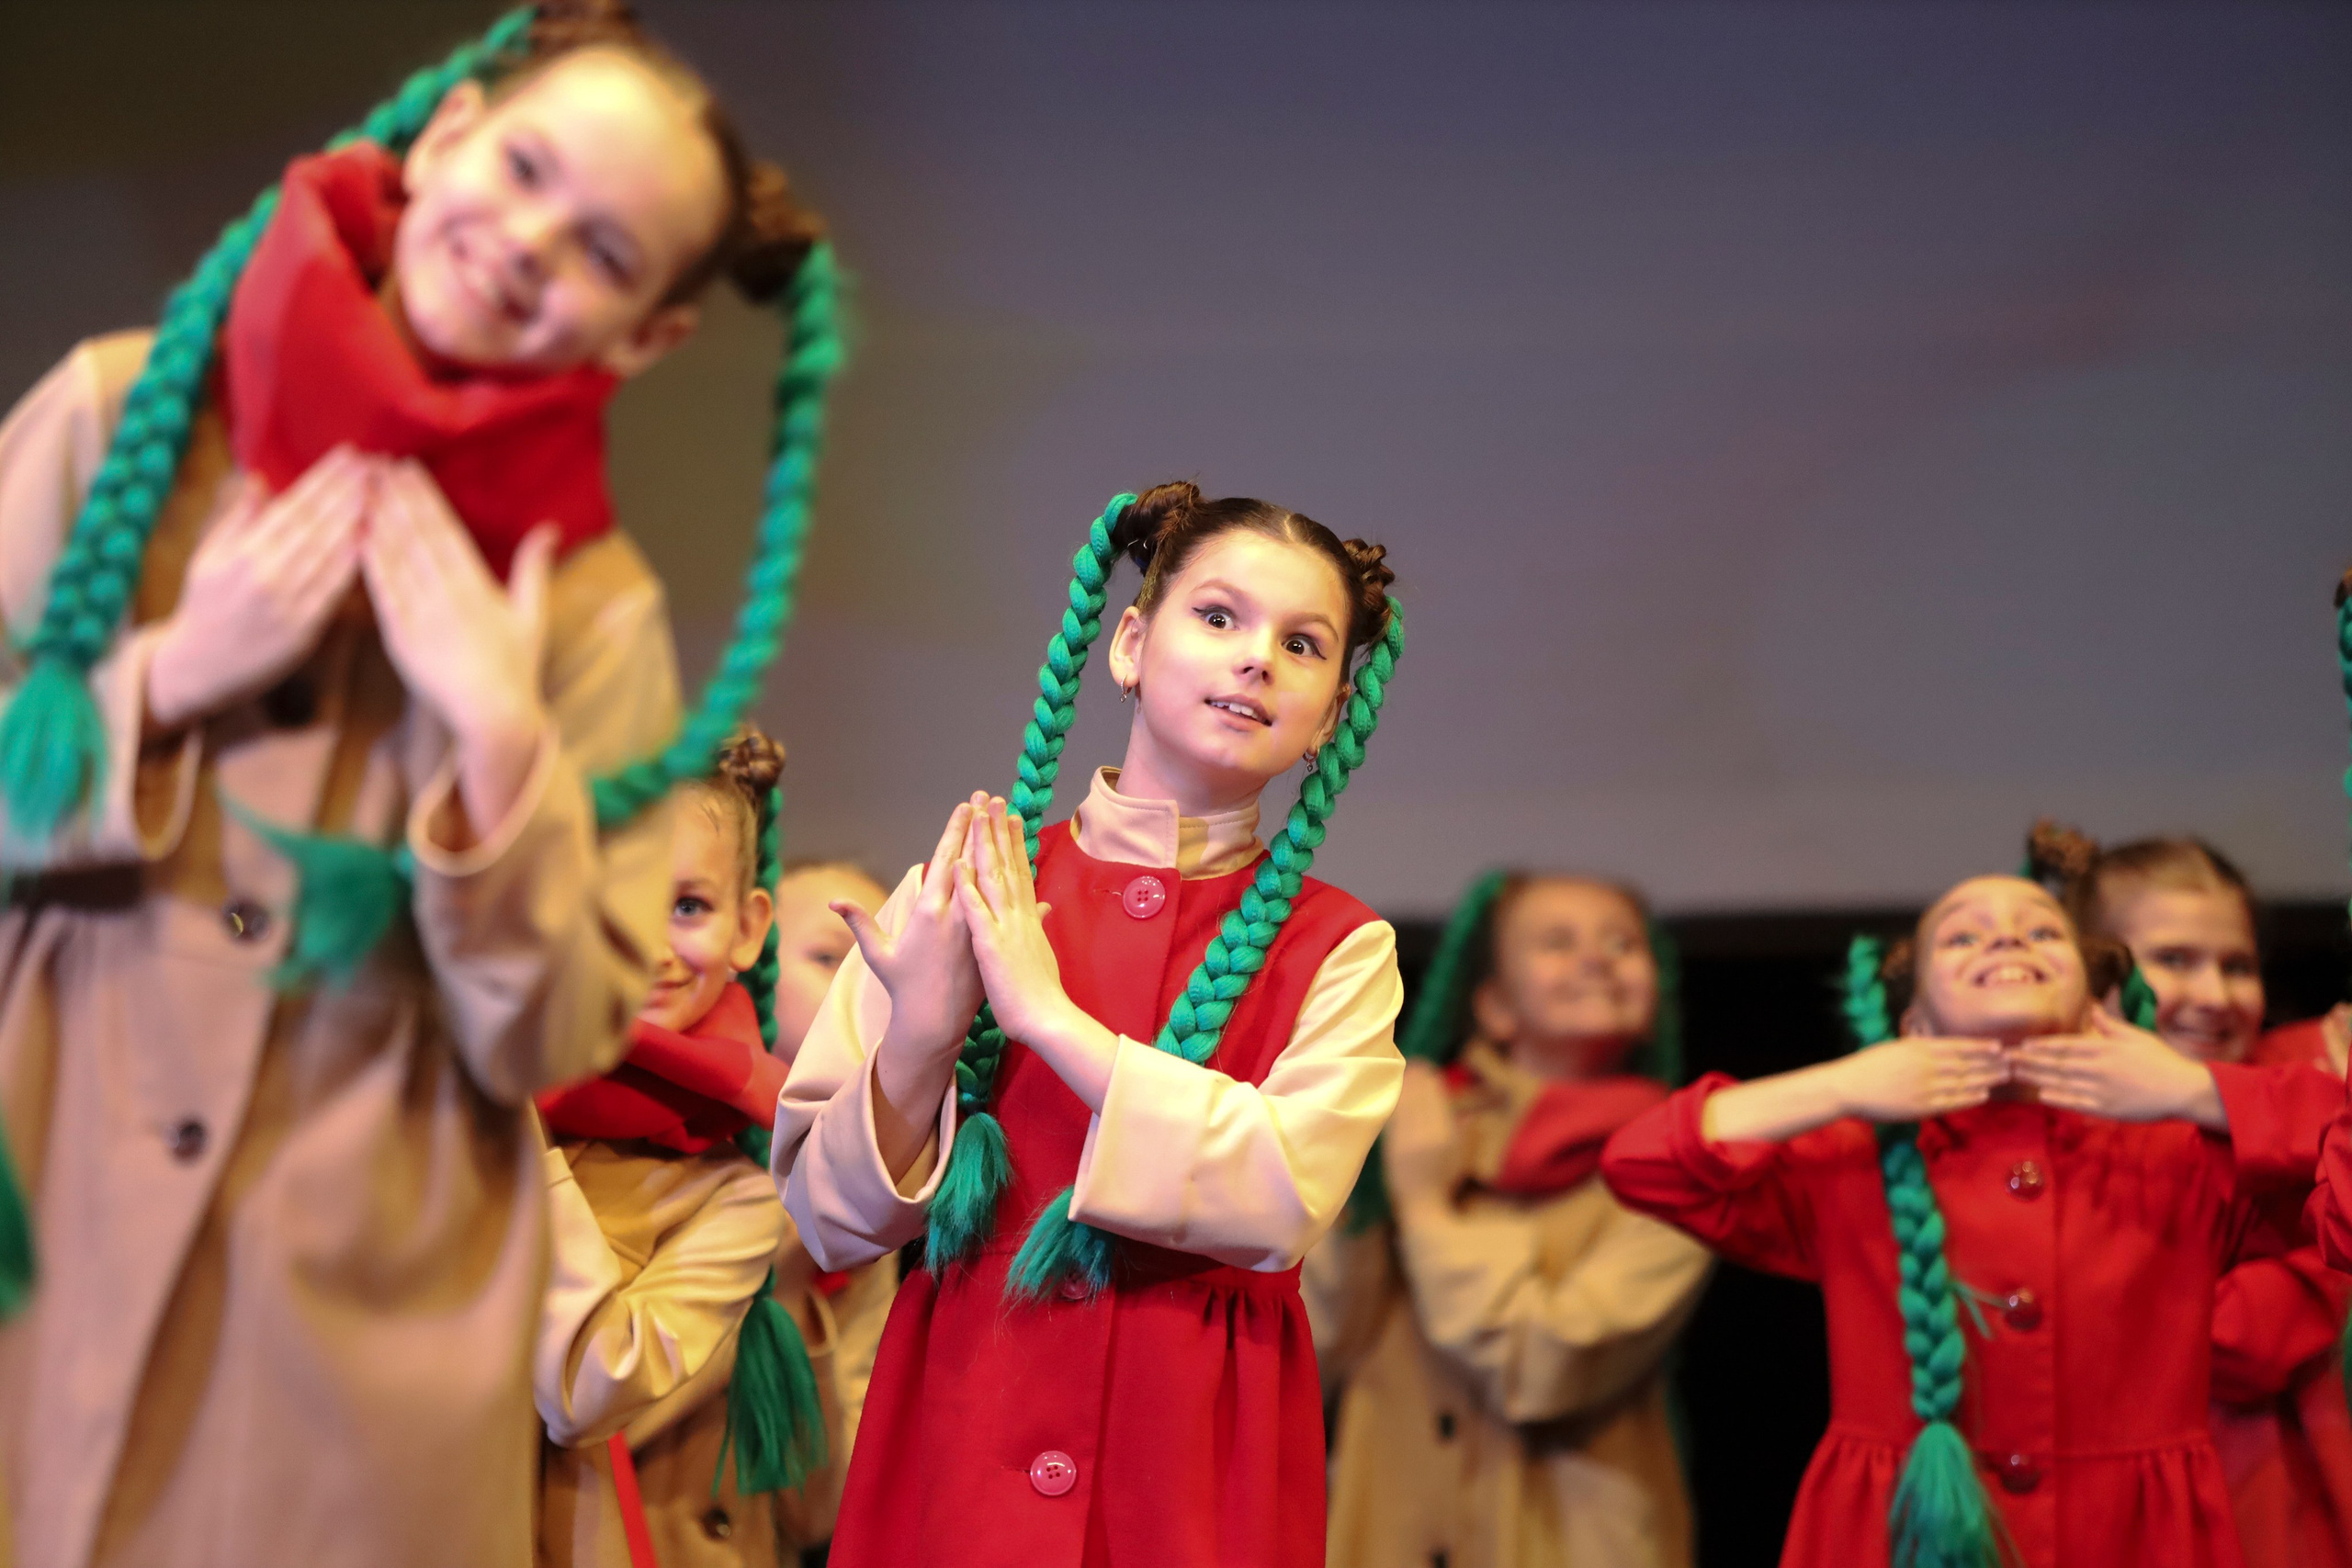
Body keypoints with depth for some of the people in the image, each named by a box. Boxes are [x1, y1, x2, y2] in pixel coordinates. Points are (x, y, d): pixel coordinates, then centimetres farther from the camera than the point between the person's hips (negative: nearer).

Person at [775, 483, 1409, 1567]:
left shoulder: (1339, 949, -1)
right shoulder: (955, 894, -1)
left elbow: (1288, 1201, -17)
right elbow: (831, 1222, 0)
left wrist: (1050, 1019, -17)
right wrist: (919, 1041, -17)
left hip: (1197, 1472, 0)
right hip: (954, 1431, 0)